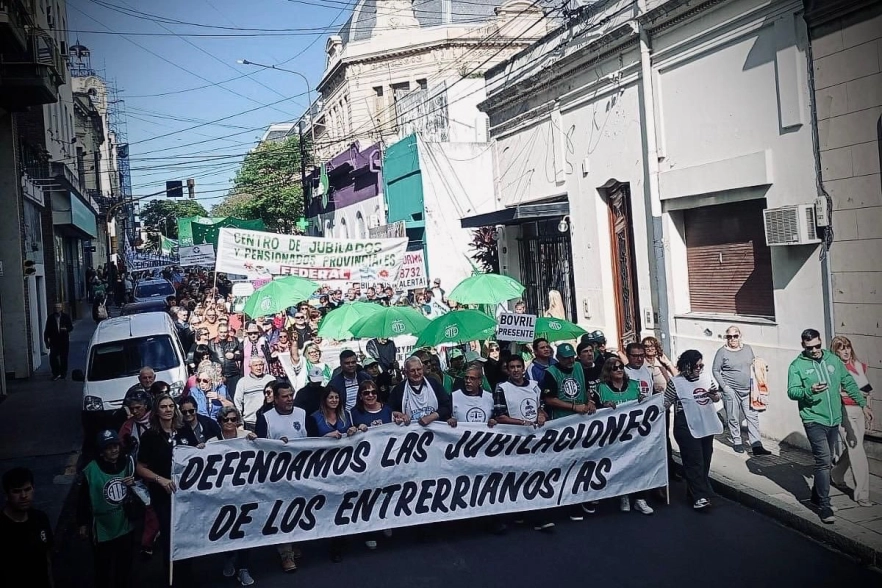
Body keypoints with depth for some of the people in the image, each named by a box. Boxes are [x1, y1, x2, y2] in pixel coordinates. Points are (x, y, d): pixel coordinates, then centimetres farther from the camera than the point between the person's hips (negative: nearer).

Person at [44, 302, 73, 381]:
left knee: (63, 358, 6)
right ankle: (56, 373, 5)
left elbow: (71, 327, 6)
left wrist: (66, 329, -16)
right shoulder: (51, 317, 4)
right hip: (54, 341, 0)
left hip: (64, 341, 0)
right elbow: (47, 330, 6)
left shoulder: (66, 316, 4)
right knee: (53, 358, -8)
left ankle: (63, 374, 18)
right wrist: (46, 340, 2)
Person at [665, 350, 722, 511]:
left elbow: (717, 397, 15)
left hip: (707, 426, 6)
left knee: (705, 461, 13)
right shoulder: (676, 382, -10)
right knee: (694, 463, -5)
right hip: (687, 429, -6)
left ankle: (694, 491, 26)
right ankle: (699, 496, -2)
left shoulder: (706, 377, 6)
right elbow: (666, 403, -6)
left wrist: (714, 394, -7)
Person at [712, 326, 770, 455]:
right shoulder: (722, 352, -5)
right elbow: (715, 371, -3)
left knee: (753, 417, -2)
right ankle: (737, 442, 20)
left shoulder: (747, 349, 8)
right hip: (731, 391, -4)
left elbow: (753, 366, 18)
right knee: (733, 418, 3)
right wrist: (724, 386, -11)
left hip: (748, 391, 4)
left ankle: (756, 446, -2)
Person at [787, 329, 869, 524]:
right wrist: (810, 390, -29)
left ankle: (816, 495, 32)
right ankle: (824, 505, -8)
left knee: (826, 461, 15)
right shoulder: (797, 365, -6)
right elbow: (792, 391, -11)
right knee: (824, 460, -13)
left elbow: (849, 383, 13)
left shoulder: (833, 360, 7)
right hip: (814, 420, -5)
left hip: (834, 420, 5)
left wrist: (863, 404, 10)